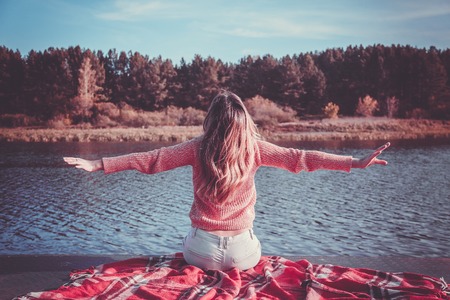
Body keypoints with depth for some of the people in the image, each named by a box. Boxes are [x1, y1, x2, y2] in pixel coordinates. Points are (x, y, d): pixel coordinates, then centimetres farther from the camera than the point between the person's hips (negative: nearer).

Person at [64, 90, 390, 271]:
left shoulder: (198, 148, -9)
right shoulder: (254, 148, -8)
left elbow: (150, 159, -8)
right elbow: (300, 157, -8)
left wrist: (98, 164, -2)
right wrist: (356, 162, -4)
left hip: (202, 253, 0)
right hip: (243, 253, 1)